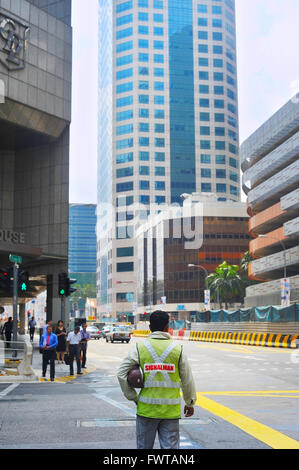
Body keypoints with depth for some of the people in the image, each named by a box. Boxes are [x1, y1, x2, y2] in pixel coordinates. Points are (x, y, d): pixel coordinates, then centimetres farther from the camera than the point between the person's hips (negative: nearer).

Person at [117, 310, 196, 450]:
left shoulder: (140, 348, -2)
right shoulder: (177, 349, -2)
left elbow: (122, 374, -5)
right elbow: (187, 379, 2)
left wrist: (133, 397, 5)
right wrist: (190, 403, 15)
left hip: (146, 408, 0)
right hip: (171, 410, 0)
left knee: (144, 446, 13)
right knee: (171, 447, 6)